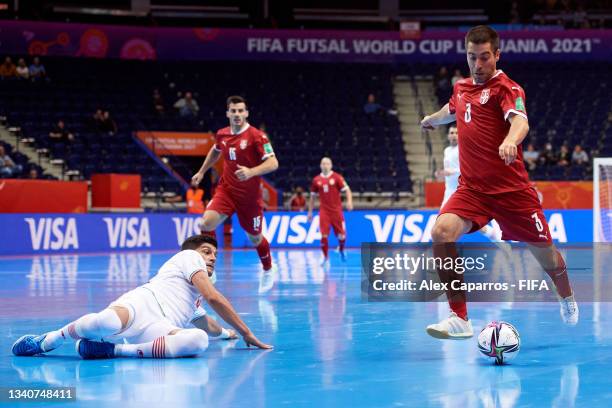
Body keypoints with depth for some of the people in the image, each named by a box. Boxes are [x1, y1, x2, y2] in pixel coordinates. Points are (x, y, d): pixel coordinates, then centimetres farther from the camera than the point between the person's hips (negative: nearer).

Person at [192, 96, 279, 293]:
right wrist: (201, 172, 28)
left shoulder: (256, 136, -15)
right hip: (226, 190, 4)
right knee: (207, 222, -21)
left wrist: (251, 172, -37)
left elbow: (273, 163, -22)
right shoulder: (222, 135, 2)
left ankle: (268, 270, 40)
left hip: (249, 195, -3)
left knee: (254, 236, 11)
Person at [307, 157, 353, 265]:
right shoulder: (316, 180, 6)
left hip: (336, 210, -1)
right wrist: (310, 212, 15)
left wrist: (349, 201, -24)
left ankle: (341, 250, 34)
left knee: (341, 234, 3)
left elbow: (347, 189, -6)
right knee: (324, 235, -9)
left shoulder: (337, 177, -2)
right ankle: (326, 257, 4)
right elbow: (312, 196, 16)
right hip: (324, 211, 1)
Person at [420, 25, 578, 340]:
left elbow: (520, 121, -31)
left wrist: (510, 140, -54)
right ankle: (460, 320, -18)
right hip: (471, 188, 4)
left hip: (511, 189, -4)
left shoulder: (506, 87, -10)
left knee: (543, 250, 9)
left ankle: (567, 298, 45)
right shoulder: (462, 87, 9)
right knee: (442, 232, -23)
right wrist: (431, 119, 55)